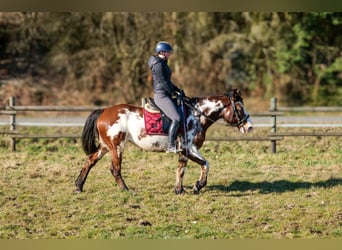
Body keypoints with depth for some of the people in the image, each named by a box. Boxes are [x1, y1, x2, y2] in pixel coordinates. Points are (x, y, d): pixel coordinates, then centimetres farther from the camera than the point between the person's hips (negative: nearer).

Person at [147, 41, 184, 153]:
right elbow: (163, 82, -17)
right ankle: (170, 146, -21)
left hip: (167, 95, 11)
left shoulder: (163, 63, 18)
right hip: (161, 95, -11)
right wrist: (175, 94, -12)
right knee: (176, 118, -21)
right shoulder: (158, 64, -13)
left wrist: (178, 90, 13)